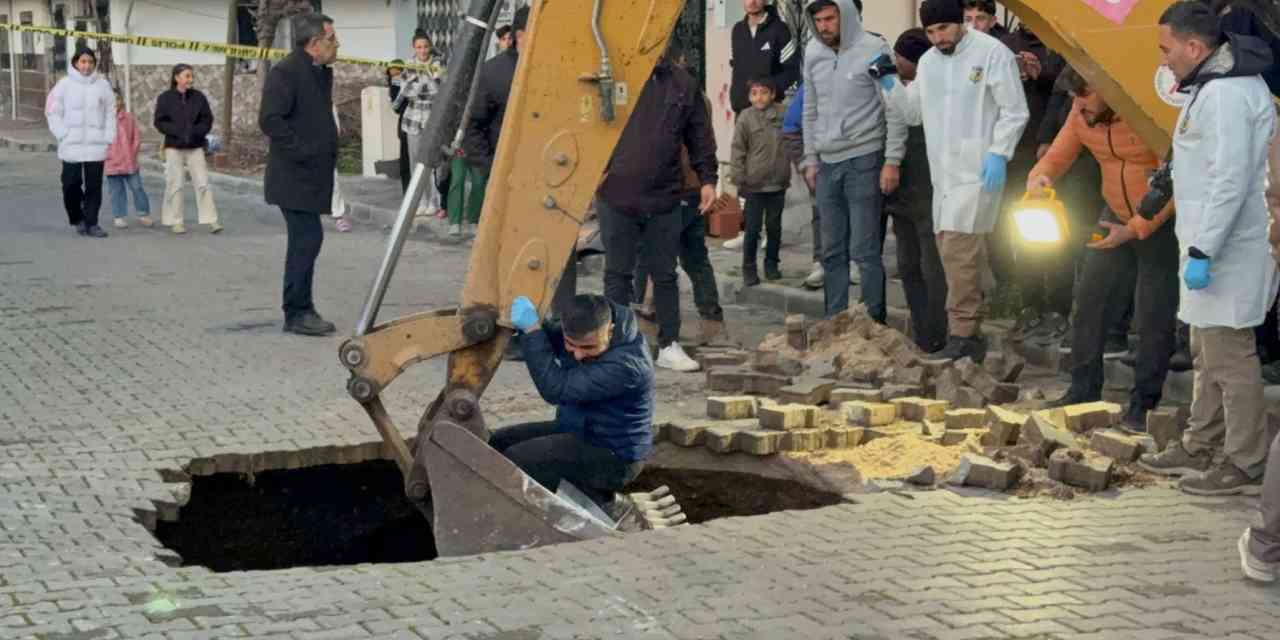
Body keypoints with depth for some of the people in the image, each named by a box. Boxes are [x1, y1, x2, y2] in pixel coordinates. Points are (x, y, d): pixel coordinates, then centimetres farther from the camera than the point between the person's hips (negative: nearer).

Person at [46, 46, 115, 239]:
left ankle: (91, 223, 8)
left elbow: (110, 113, 9)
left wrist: (109, 137, 1)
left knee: (94, 186, 0)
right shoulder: (65, 85, 1)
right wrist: (63, 134, -6)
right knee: (71, 184, -1)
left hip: (96, 145, 1)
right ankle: (77, 219, 19)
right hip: (71, 145, -1)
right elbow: (53, 112, 4)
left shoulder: (102, 85, 6)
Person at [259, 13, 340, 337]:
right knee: (307, 239, -11)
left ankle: (301, 311, 20)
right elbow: (269, 119, -22)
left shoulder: (322, 73, 15)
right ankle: (297, 313, -4)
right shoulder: (285, 73, -14)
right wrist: (301, 152, -20)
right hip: (294, 176, -9)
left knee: (305, 241, 13)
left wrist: (330, 151, 16)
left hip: (313, 175, 9)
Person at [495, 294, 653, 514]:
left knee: (515, 462, -19)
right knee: (499, 443, 6)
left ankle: (593, 500, -3)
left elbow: (557, 389, -32)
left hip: (613, 455, -9)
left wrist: (532, 328, -29)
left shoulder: (626, 363, -32)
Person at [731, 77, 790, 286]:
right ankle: (749, 268, 11)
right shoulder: (745, 118, -5)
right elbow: (738, 150, -3)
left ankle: (771, 264, 25)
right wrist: (739, 178, -6)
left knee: (774, 226, 12)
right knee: (752, 229, 1)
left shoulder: (782, 114, 1)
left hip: (778, 182, 2)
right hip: (754, 183, -2)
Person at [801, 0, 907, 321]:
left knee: (864, 250, -7)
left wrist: (892, 161, -12)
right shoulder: (813, 54, 9)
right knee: (832, 252, 9)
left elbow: (895, 110, -8)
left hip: (864, 161, -6)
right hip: (828, 163, 6)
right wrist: (811, 159, 15)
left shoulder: (874, 49, -8)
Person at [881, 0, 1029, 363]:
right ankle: (970, 333, 18)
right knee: (951, 251, 9)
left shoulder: (992, 53, -7)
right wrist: (889, 84, 4)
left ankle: (962, 334, -11)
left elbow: (1015, 111, -6)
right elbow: (915, 112, 18)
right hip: (943, 170, 7)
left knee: (959, 250, -15)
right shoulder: (927, 61, 13)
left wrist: (998, 153, -16)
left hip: (978, 169, -7)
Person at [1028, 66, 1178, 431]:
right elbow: (1057, 157, 4)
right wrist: (1038, 177, -20)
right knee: (1090, 298, 5)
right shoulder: (1082, 115, -7)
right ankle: (1084, 390, 16)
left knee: (1155, 316, -3)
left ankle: (1144, 403, 7)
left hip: (1161, 222, -6)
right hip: (1115, 217, 7)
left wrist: (1135, 229, -24)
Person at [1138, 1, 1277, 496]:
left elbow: (1231, 180, -26)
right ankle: (1198, 449, 30)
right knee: (1207, 350, 19)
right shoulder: (1216, 84, 14)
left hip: (1229, 248, -11)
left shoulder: (1226, 94, -20)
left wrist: (1203, 251, -24)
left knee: (1228, 355, -5)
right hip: (1213, 245, 11)